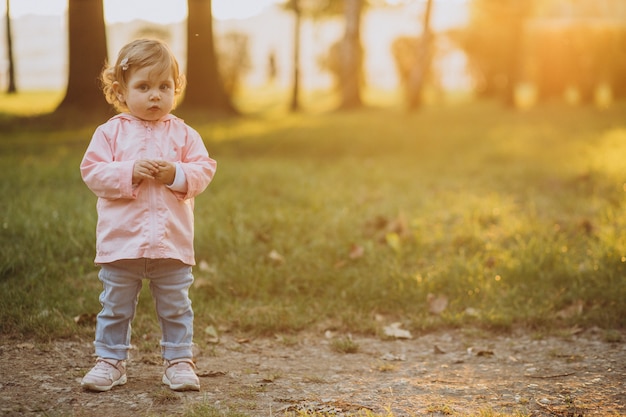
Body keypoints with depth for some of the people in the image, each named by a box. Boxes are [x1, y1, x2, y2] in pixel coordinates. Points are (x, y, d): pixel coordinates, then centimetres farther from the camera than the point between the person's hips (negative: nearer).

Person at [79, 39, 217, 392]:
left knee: (176, 307, 10)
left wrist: (176, 175, -18)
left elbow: (204, 170, 0)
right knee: (115, 307, 10)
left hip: (173, 243, 1)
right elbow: (92, 171, -8)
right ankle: (111, 360, 22)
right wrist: (130, 173, -20)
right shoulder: (111, 132, -1)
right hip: (121, 241, -1)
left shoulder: (183, 134, 4)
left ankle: (179, 360, 22)